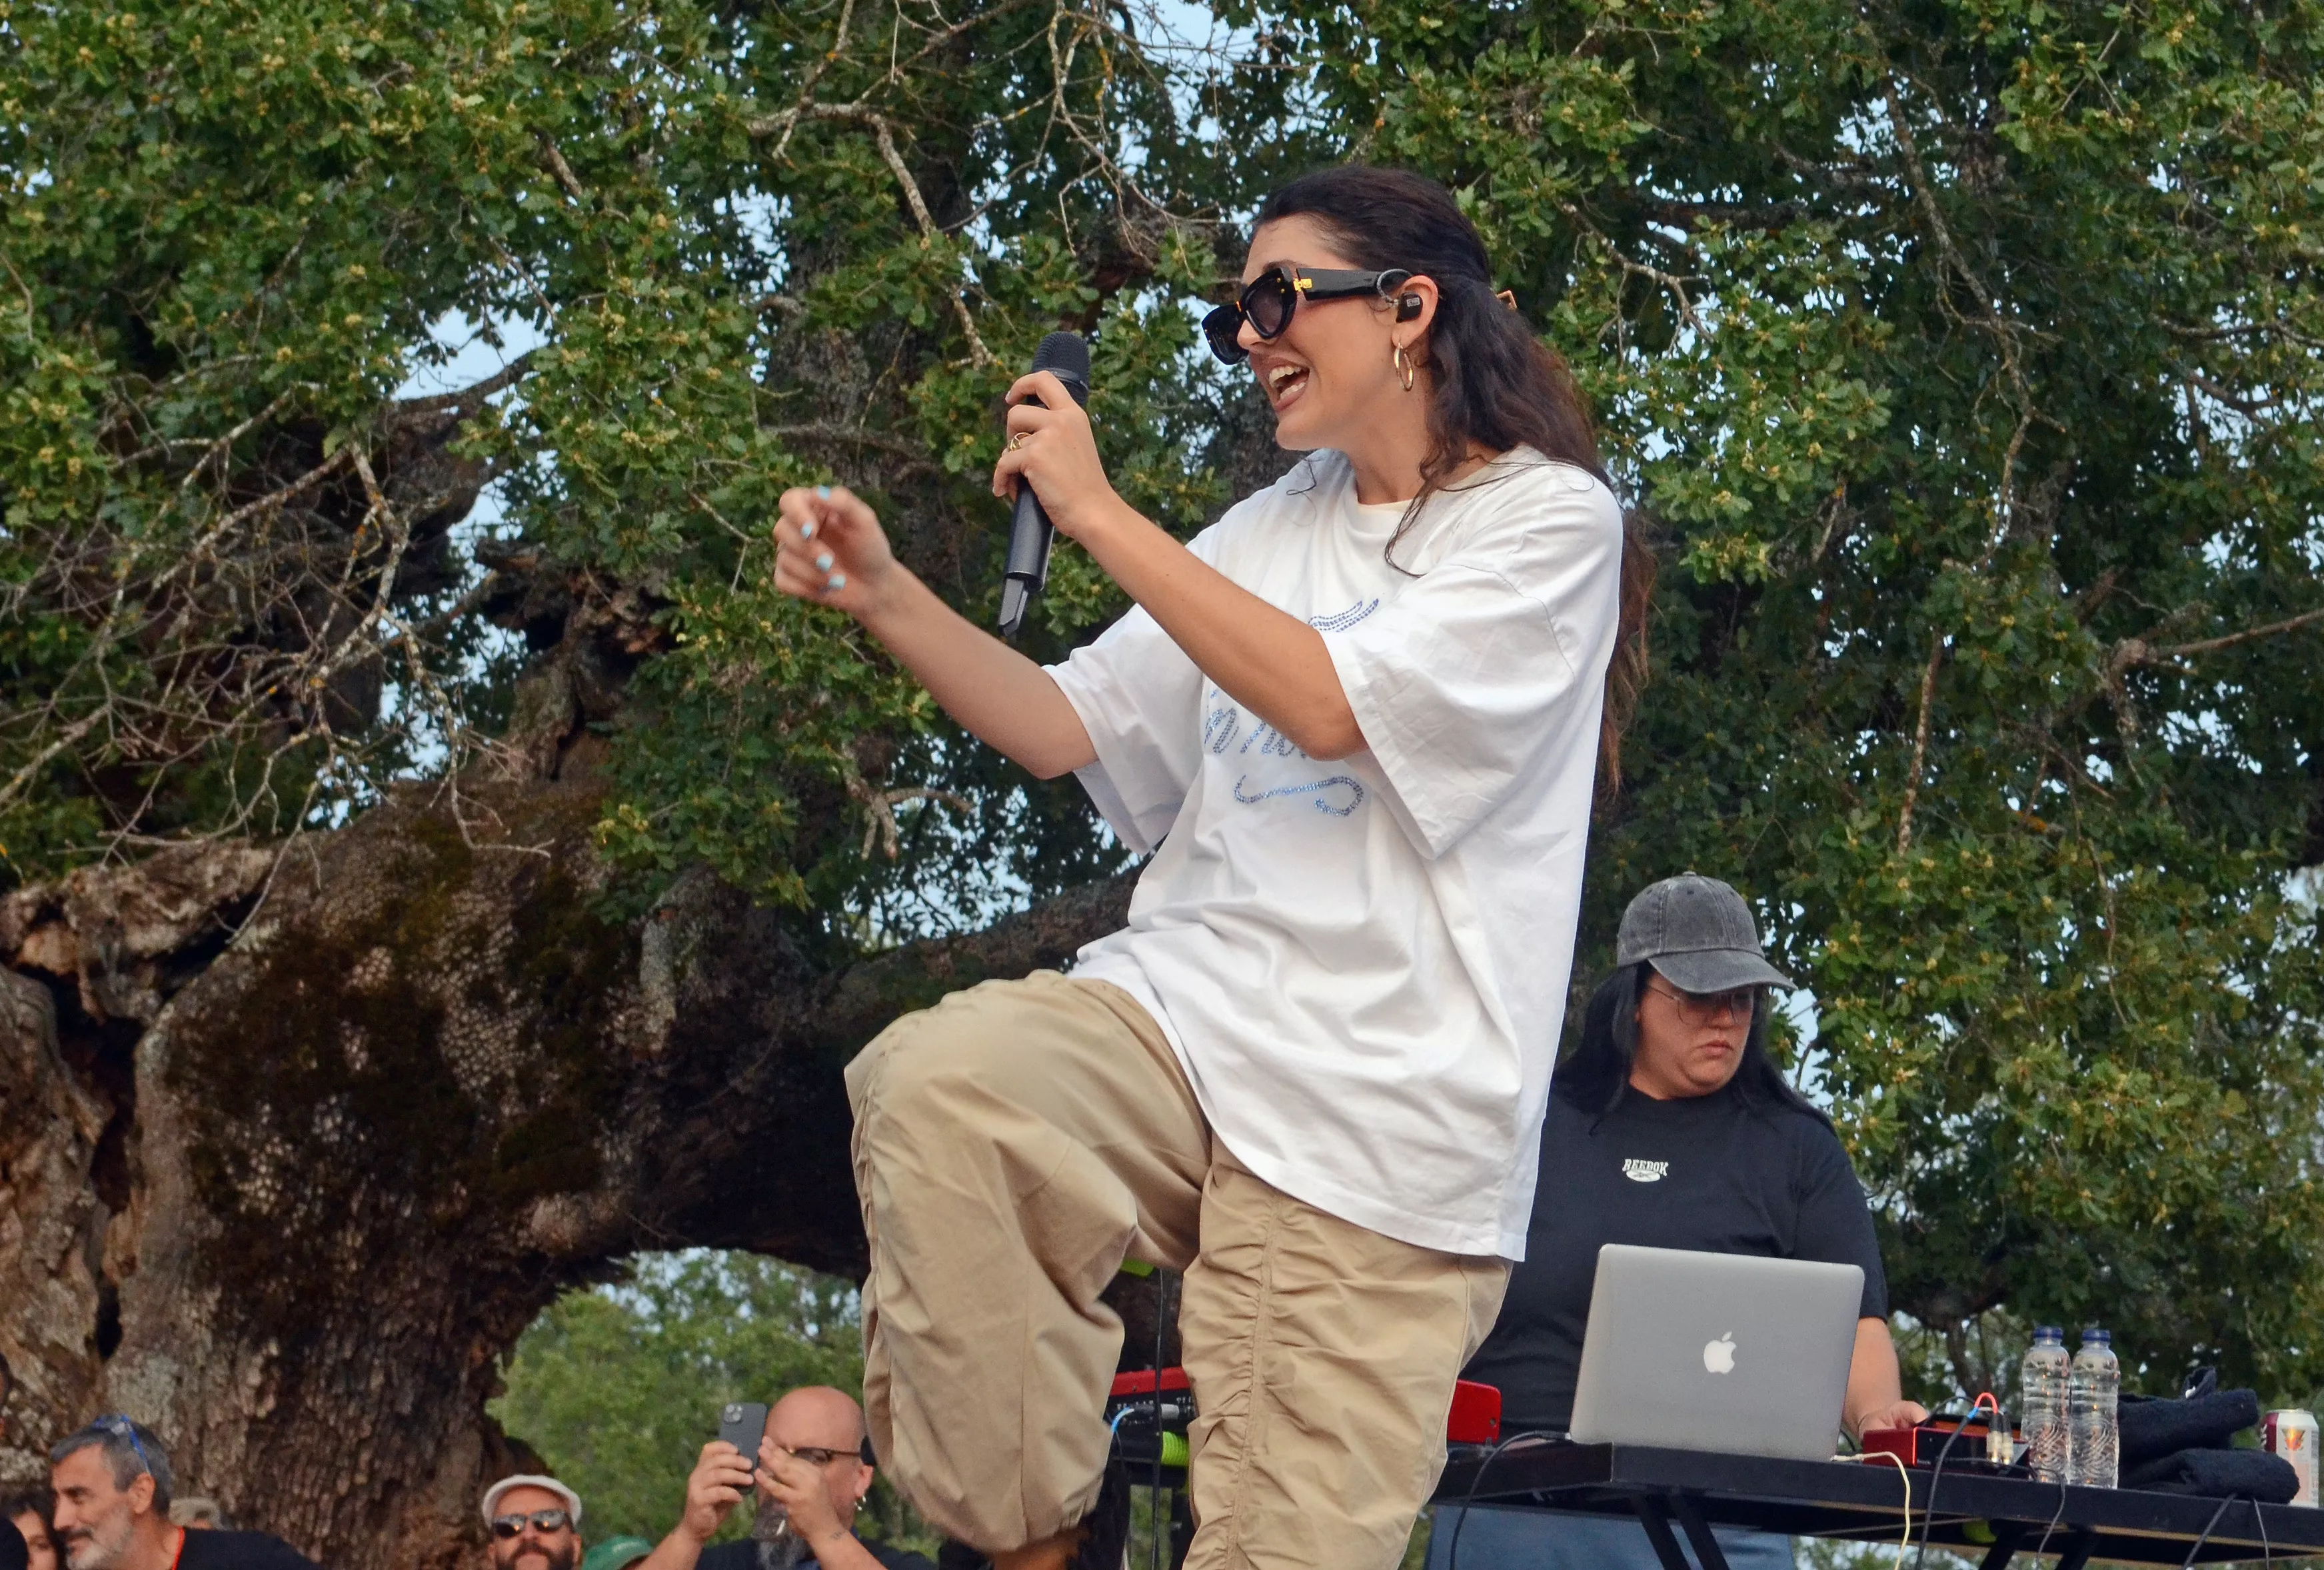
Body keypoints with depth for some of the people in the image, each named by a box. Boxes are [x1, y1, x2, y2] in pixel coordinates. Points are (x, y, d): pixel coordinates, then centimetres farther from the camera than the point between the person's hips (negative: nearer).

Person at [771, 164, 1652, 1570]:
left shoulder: (1549, 520, 0)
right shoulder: (1279, 528, 20)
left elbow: (1334, 705, -14)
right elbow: (1066, 728, 18)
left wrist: (1100, 514, -11)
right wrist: (886, 596, 3)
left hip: (1375, 1122, -5)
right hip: (1186, 1008, 5)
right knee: (932, 1082, -28)